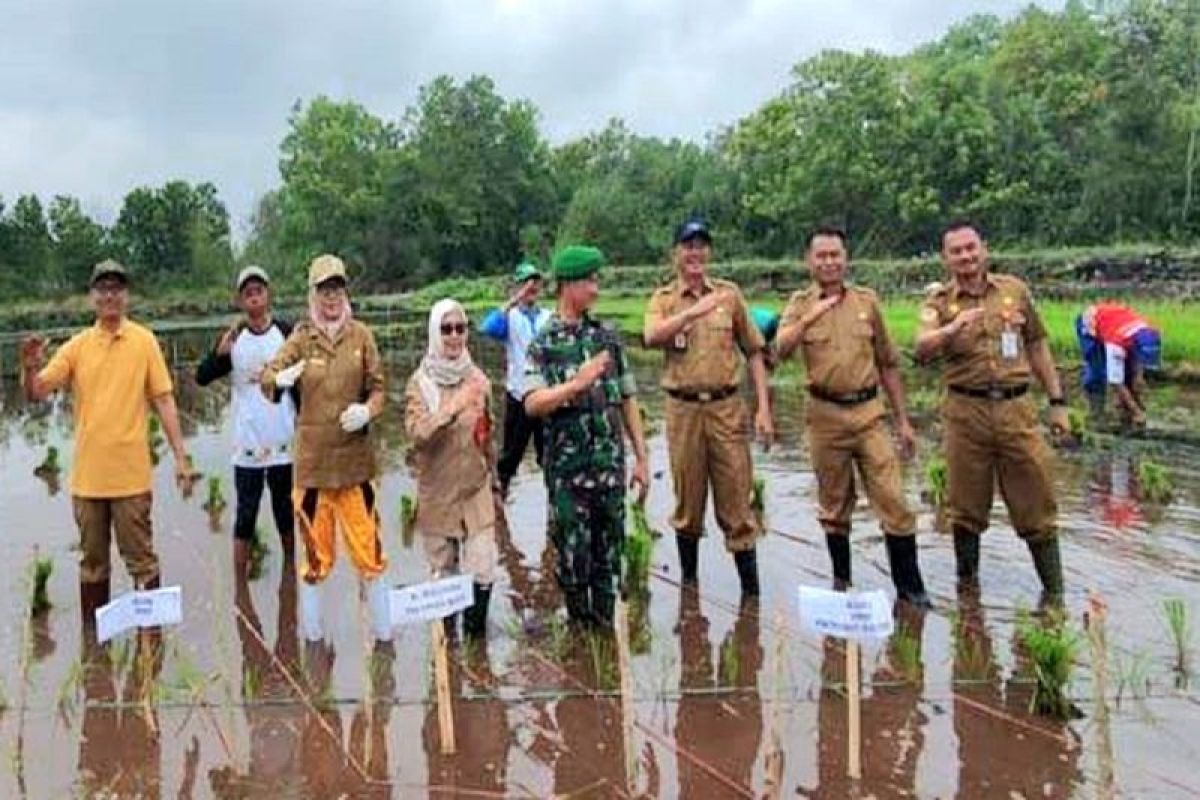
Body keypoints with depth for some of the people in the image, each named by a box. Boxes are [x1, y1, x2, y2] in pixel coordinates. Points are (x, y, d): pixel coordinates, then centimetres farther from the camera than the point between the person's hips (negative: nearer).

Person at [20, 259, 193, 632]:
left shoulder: (144, 341, -1)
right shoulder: (76, 346, 4)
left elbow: (164, 401, -2)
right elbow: (35, 394, -1)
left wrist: (180, 455, -6)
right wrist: (30, 368, -23)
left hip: (131, 474, -3)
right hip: (87, 474, 3)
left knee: (141, 559, 5)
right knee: (93, 560, 14)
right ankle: (92, 633, 26)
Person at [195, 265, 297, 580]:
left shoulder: (287, 333, -3)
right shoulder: (232, 337, 0)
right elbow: (202, 376, -7)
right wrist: (222, 351, -27)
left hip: (283, 443, 0)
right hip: (247, 445, 0)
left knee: (286, 517, 12)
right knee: (244, 518, 5)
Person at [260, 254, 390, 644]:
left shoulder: (360, 335, 2)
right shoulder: (302, 338, 1)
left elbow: (378, 387, 4)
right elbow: (266, 375, -8)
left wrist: (367, 409, -18)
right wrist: (279, 379, -31)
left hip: (356, 456, 0)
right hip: (313, 458, 0)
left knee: (369, 547, 3)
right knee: (315, 551, 7)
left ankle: (383, 632, 17)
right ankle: (312, 634, 21)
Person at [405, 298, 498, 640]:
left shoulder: (478, 379, 1)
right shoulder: (420, 383, -8)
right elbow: (416, 433, -23)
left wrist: (490, 475, 21)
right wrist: (452, 409, -37)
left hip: (476, 491, 2)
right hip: (437, 494, -1)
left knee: (483, 569, -4)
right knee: (444, 572, 10)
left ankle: (476, 632, 16)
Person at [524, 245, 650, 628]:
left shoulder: (607, 337, 8)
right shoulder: (543, 344, -2)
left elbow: (628, 401, 10)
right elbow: (532, 404, -14)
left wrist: (641, 458, 7)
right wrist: (577, 383, -24)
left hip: (610, 466, 3)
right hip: (568, 470, -3)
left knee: (609, 555, 10)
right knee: (573, 557, 4)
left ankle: (605, 625, 23)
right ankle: (579, 626, 22)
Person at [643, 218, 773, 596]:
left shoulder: (729, 294, 7)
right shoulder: (663, 299, 4)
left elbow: (753, 351, 7)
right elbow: (651, 337, -18)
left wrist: (764, 409, 0)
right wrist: (693, 311, -30)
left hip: (727, 408, 0)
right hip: (683, 409, 0)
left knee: (736, 500, 1)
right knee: (687, 501, 11)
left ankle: (751, 588, 7)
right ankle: (689, 579, 25)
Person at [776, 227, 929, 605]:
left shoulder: (866, 301, 7)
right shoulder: (800, 304, 3)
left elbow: (888, 364, 11)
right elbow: (782, 350, -16)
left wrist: (903, 420, 10)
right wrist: (809, 318, -31)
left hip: (869, 411, 1)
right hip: (826, 415, -1)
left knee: (893, 500, -3)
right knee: (834, 506, 10)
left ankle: (910, 585, 7)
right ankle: (841, 580, 25)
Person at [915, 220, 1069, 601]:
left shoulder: (1014, 290, 7)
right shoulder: (939, 301, -1)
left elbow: (1037, 346, 14)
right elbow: (922, 349, -19)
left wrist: (1057, 401, 12)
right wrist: (952, 329, -40)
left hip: (1016, 408, 1)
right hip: (967, 412, -1)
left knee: (1036, 504, 6)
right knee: (966, 508, 9)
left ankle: (1055, 591, 19)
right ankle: (967, 585, 26)